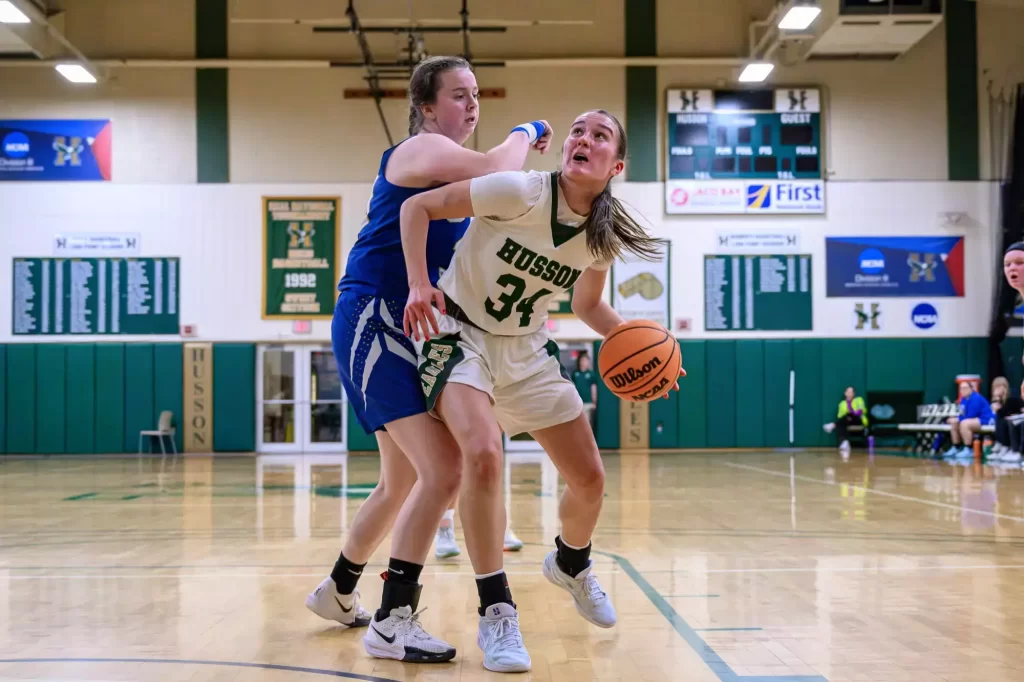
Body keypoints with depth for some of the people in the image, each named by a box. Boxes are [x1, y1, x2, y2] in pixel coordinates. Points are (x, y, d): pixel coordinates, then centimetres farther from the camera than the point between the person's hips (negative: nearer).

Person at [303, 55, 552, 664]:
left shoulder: (451, 169, 19)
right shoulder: (420, 150, -9)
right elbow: (496, 170, -24)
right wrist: (525, 133, -7)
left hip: (413, 332, 10)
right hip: (374, 320, -10)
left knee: (402, 483, 20)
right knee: (443, 471, -19)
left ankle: (338, 592, 38)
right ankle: (393, 621, -11)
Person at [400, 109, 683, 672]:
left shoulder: (605, 234, -6)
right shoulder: (521, 192, -23)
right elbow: (417, 207, -18)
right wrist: (419, 285, -30)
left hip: (526, 349, 6)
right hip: (459, 333, -5)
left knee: (589, 480, 4)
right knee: (483, 453, -32)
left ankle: (571, 564, 40)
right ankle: (495, 612, -16)